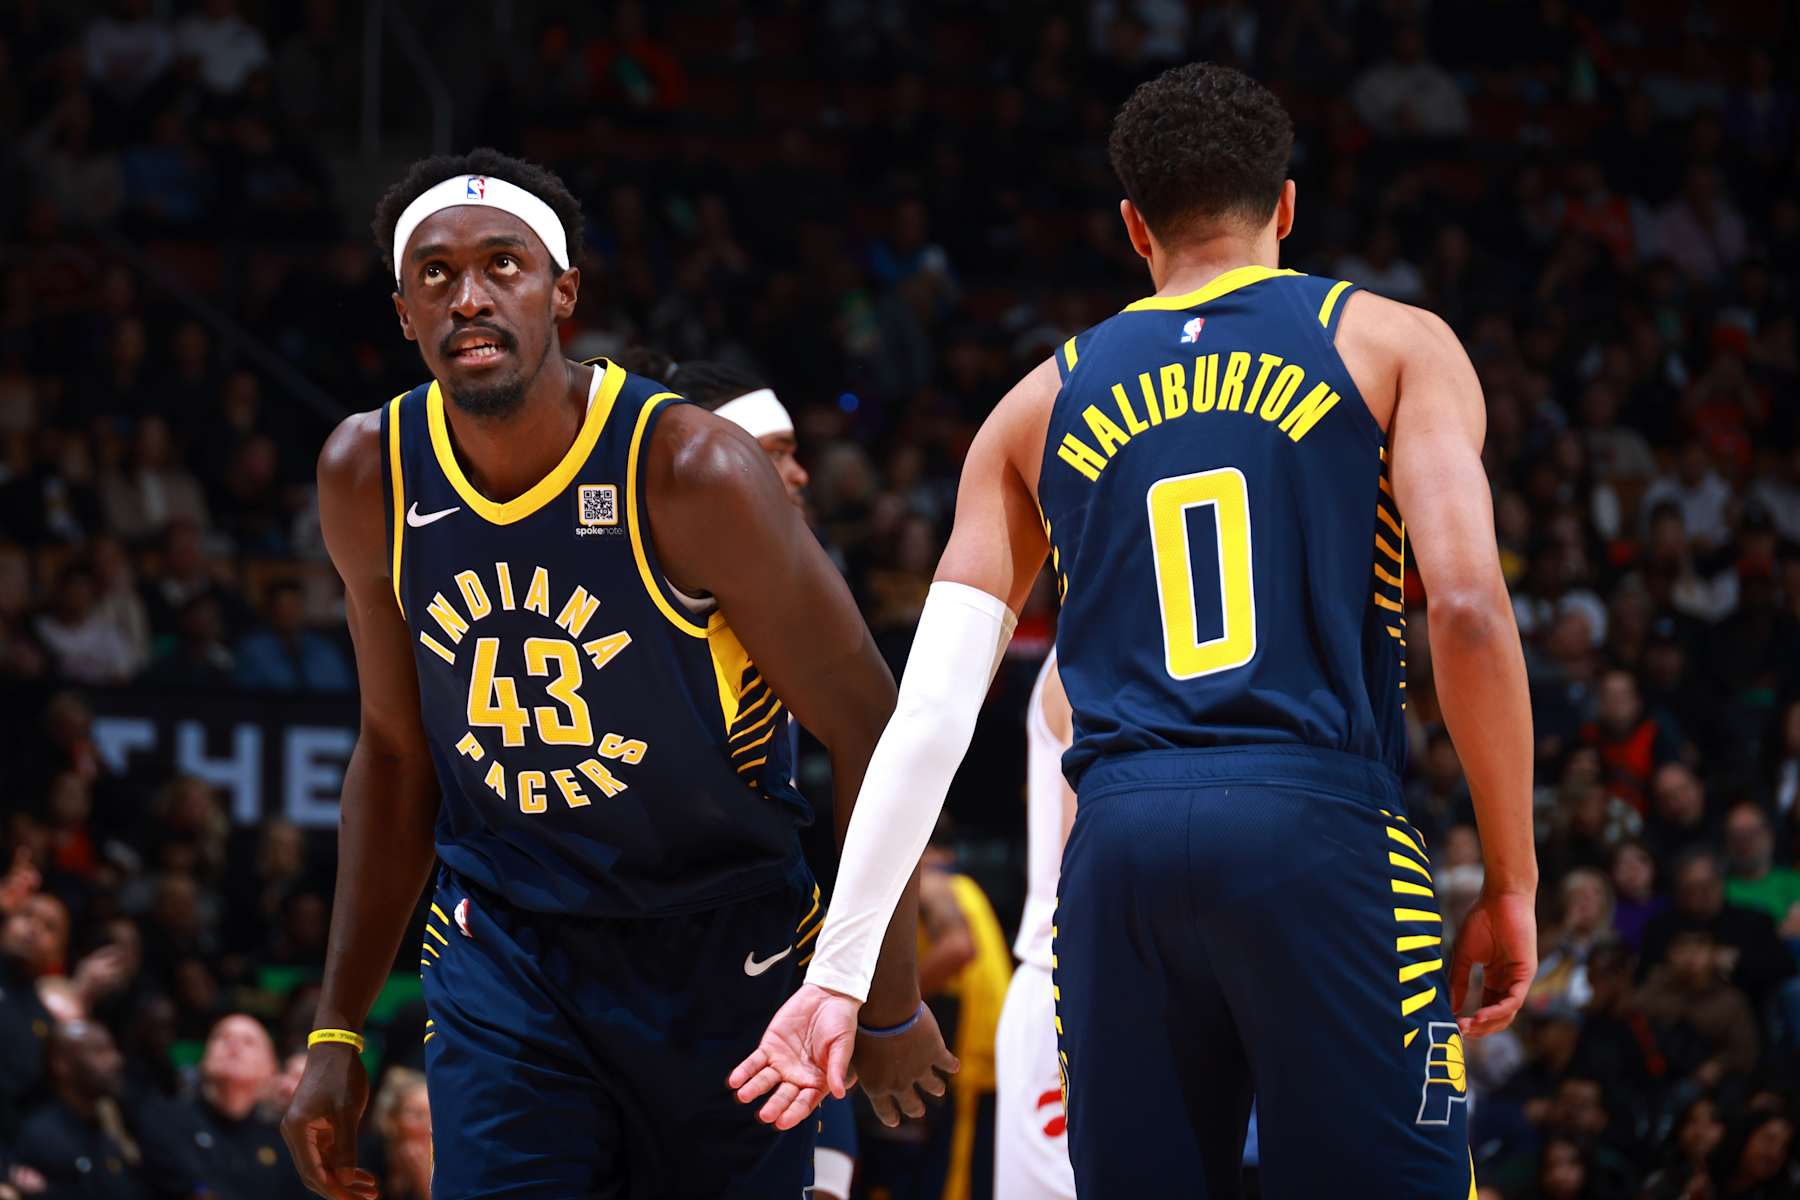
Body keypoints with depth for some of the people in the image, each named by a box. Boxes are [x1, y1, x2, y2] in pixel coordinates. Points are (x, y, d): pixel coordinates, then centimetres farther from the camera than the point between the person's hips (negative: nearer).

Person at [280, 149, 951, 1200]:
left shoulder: (692, 471, -20)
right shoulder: (370, 476, -5)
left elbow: (867, 728, -12)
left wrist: (890, 1004, -7)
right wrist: (339, 1033, 9)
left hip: (722, 953, -2)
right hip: (504, 947, 2)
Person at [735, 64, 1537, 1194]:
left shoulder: (1042, 403, 20)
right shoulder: (1390, 342, 11)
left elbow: (930, 707, 11)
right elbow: (1468, 608, -3)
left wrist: (842, 969, 10)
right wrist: (1512, 881, 4)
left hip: (1119, 845, 3)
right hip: (1319, 826, -3)